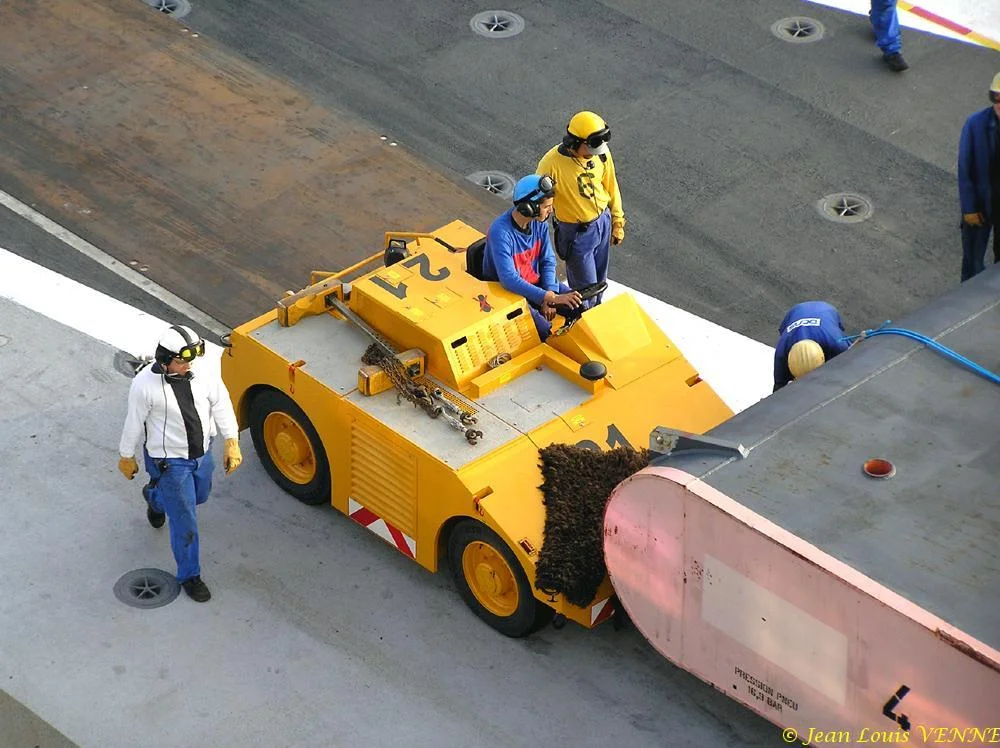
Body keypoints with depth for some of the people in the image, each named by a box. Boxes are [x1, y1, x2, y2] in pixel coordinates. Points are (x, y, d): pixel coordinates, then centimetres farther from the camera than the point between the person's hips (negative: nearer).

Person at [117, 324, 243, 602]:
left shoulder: (203, 373, -14)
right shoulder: (145, 384, -25)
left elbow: (221, 405, -3)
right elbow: (134, 422, -13)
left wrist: (232, 443, -4)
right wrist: (126, 457, -1)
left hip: (202, 454, 6)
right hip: (170, 462, -6)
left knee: (199, 496, 32)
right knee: (184, 522, 1)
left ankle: (154, 497, 63)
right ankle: (189, 576, 22)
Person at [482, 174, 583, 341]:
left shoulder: (539, 222, -8)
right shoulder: (500, 232, -30)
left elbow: (548, 260, 2)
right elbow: (509, 280, -35)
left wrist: (549, 294, -14)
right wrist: (551, 298, -37)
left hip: (536, 282, 7)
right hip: (508, 291, -7)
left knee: (580, 308, -7)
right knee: (545, 332, -26)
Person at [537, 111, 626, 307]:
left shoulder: (602, 153, -12)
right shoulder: (552, 163, -28)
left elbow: (611, 188, 4)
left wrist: (617, 223, 11)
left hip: (602, 223, 5)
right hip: (576, 233, -5)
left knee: (600, 280, 23)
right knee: (585, 288, 4)